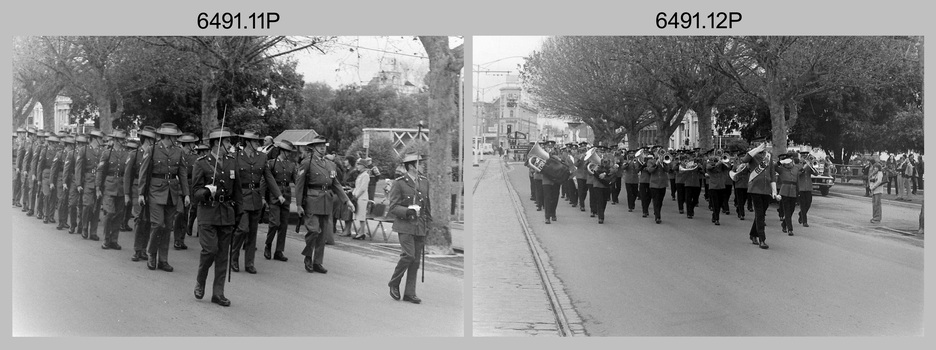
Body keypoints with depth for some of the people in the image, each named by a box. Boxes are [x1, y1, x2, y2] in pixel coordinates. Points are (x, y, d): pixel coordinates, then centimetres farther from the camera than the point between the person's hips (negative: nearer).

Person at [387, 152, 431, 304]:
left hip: (420, 227, 5)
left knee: (416, 260, 4)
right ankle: (394, 283, 5)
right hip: (405, 225, -5)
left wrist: (428, 225, 16)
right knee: (408, 255, -17)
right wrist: (409, 210, -23)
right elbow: (393, 208, -8)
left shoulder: (425, 182, 11)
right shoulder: (399, 183, -6)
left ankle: (410, 293, 12)